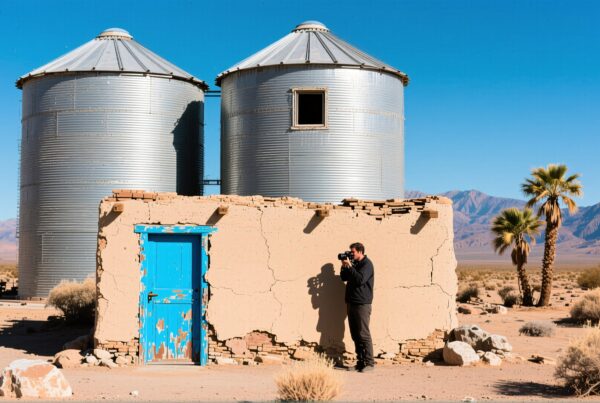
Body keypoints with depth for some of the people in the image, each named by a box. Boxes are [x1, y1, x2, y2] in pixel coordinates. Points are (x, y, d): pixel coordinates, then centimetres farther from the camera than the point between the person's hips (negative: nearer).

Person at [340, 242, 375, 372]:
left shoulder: (367, 264, -8)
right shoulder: (354, 263, 17)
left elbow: (360, 280, -20)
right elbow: (344, 278, 18)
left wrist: (349, 266, -17)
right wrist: (344, 266, 3)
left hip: (362, 304, -8)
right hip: (351, 303, 8)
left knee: (363, 334, -9)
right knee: (355, 335, 7)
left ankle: (369, 363, -6)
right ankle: (360, 362, 12)